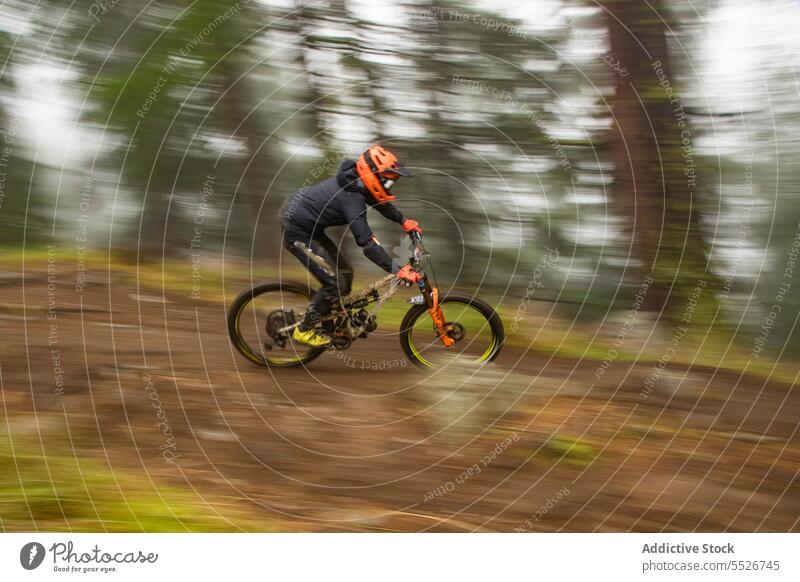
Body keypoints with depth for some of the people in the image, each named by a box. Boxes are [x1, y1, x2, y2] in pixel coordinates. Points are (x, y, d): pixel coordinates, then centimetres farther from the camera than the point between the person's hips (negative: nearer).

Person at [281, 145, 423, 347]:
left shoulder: (355, 179, -2)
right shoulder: (352, 197, -30)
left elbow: (379, 201, 19)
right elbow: (367, 243, -33)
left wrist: (404, 221, 21)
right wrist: (398, 271, -33)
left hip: (309, 226, 10)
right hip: (297, 233, -9)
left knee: (344, 272, 11)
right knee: (334, 283, -9)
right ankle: (304, 330, 8)